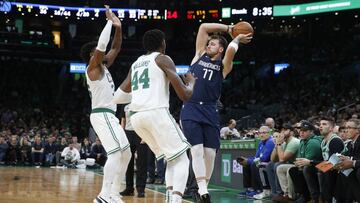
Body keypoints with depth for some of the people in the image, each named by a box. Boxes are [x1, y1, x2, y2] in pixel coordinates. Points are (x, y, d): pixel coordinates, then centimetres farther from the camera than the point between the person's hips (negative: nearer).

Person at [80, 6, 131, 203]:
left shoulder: (103, 66, 18)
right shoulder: (93, 67, -6)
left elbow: (115, 48, 23)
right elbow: (102, 44, -21)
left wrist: (118, 27, 9)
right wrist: (109, 21, -12)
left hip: (109, 115, 10)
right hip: (102, 115, -10)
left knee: (125, 154, 11)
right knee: (116, 153, -22)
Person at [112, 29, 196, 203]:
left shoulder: (135, 64, 24)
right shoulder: (163, 59, 5)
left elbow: (117, 98, 25)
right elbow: (185, 95, -2)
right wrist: (191, 82, 21)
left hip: (136, 117, 7)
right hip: (157, 113, -7)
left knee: (172, 160, 19)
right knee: (181, 160, 3)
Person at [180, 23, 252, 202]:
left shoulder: (223, 65, 10)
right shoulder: (200, 55, 14)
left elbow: (231, 50, -14)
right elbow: (203, 27, 10)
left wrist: (237, 39, 5)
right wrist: (229, 28, 13)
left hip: (210, 112, 1)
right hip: (190, 110, 0)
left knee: (210, 153, 0)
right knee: (197, 150, -13)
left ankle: (203, 187, 16)